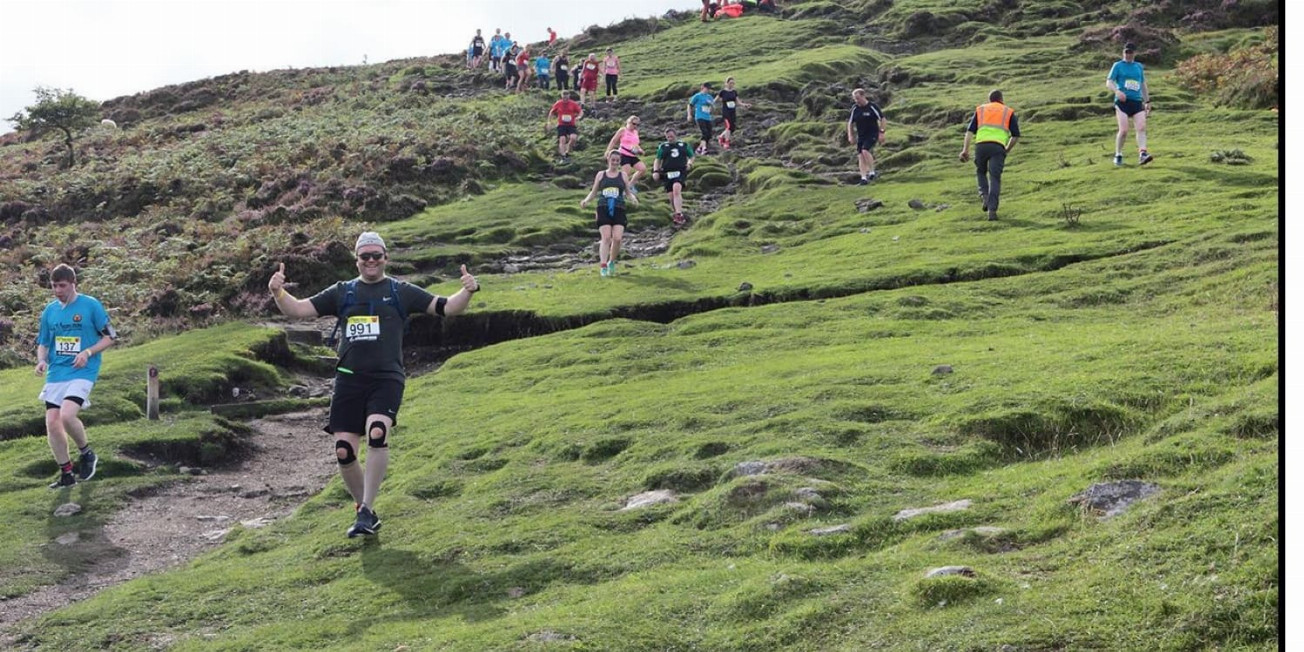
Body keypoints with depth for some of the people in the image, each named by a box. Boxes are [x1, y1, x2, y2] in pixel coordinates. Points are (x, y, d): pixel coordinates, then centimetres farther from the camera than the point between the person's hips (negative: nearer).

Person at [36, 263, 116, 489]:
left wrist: (88, 352, -15)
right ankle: (66, 474, 13)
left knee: (67, 415, -24)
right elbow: (43, 343, 18)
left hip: (82, 373, -5)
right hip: (55, 374, 5)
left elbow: (110, 337, -1)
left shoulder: (91, 305, -4)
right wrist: (41, 360, -3)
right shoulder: (49, 311, 10)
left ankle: (86, 453, 3)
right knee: (52, 423, -1)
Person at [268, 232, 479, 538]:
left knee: (377, 433, -27)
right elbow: (298, 310, 13)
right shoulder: (342, 292, 15)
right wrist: (278, 293, -6)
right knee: (344, 452, -2)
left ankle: (366, 512, -19)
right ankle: (366, 512, 19)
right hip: (349, 379, 3)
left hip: (386, 378, -3)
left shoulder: (401, 292, 10)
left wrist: (467, 292, -14)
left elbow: (446, 307, 6)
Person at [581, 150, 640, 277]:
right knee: (606, 237, -12)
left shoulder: (623, 175, 12)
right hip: (603, 209, -1)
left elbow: (628, 193, 15)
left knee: (617, 238, -11)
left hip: (618, 210, 1)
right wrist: (586, 200, -2)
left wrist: (633, 198, -6)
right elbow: (594, 192, 16)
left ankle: (611, 262, 12)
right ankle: (603, 266, -12)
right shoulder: (601, 175, 12)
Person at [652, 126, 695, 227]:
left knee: (676, 188, -29)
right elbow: (658, 160, 15)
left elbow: (691, 157, 20)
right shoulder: (662, 147, 15)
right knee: (672, 196, 1)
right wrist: (656, 171, 0)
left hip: (681, 172, -3)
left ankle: (679, 215, -35)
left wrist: (689, 164, -2)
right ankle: (679, 219, 17)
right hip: (668, 173, 3)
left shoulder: (684, 145, 13)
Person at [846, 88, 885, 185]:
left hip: (872, 134, -5)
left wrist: (882, 133, -13)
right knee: (860, 156, -2)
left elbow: (883, 119, -7)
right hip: (860, 136, 5)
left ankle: (872, 172, -10)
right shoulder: (855, 108, 2)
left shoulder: (872, 107, -11)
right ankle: (863, 179, 2)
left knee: (865, 151, -25)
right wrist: (850, 135, 5)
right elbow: (850, 123, 13)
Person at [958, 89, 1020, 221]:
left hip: (981, 145, 1)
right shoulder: (1008, 112, 21)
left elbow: (970, 130, 11)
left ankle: (984, 196, 3)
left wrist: (965, 149, 5)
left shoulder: (980, 109, 23)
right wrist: (1008, 150, 27)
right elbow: (1015, 135, 12)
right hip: (998, 146, -1)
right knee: (995, 178, -1)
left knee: (981, 172, 25)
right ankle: (992, 210, -12)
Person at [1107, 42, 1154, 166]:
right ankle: (1118, 155, 5)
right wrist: (1117, 91, -21)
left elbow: (1143, 85, 26)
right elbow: (1109, 83, -1)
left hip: (1137, 102, 4)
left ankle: (1143, 154, -20)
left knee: (1141, 128, -13)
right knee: (1123, 130, -11)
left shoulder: (1139, 67, 18)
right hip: (1122, 101, -4)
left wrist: (1147, 101, 23)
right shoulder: (1118, 65, 6)